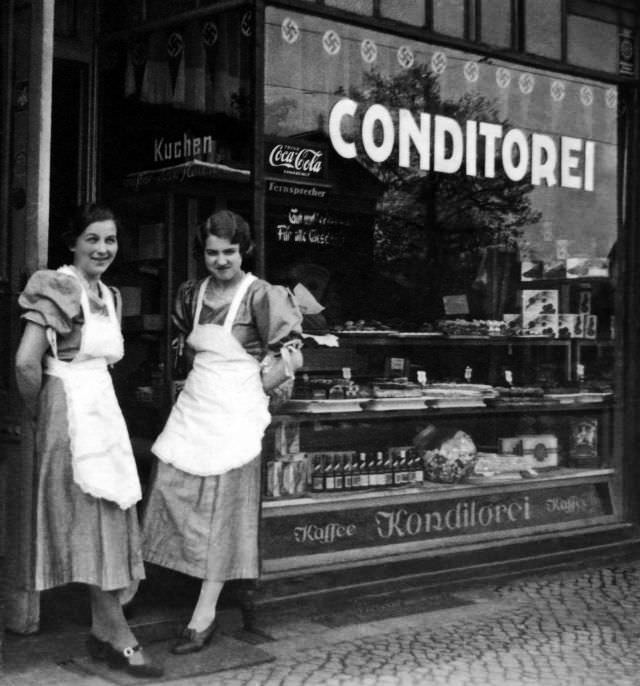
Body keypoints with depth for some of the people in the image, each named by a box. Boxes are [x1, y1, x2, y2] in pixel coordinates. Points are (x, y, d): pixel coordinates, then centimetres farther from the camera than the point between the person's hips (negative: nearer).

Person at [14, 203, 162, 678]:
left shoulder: (108, 296, 15)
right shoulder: (58, 289, -10)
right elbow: (26, 363, -18)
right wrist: (40, 413, -5)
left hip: (105, 412, 8)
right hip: (71, 415, -8)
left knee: (112, 522, 9)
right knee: (94, 523, -4)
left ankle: (103, 631, 20)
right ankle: (121, 638, 2)